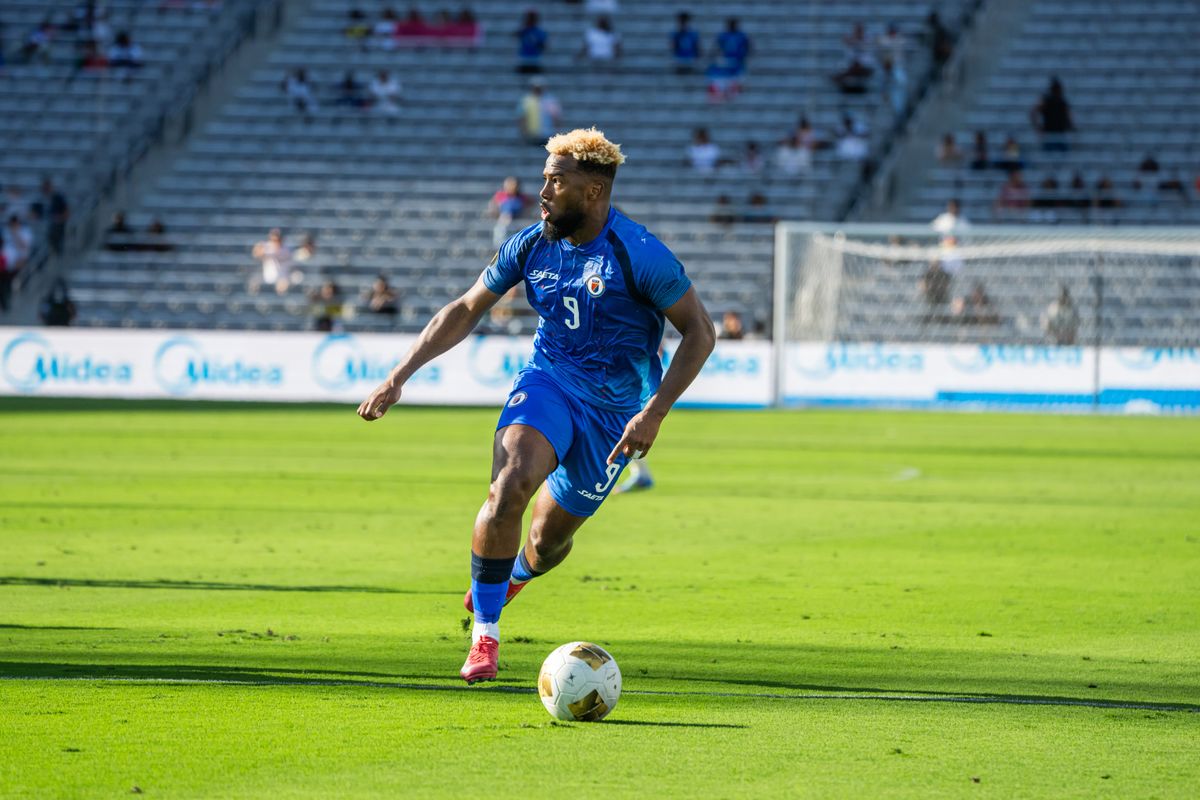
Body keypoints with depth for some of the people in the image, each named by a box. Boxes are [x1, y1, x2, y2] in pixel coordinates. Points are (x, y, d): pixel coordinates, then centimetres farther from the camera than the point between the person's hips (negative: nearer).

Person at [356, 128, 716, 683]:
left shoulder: (640, 255, -17)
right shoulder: (531, 246, -3)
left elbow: (700, 333, -12)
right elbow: (464, 312, 8)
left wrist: (654, 413, -21)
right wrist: (399, 377, 2)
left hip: (614, 411, -2)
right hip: (548, 383, 2)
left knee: (550, 537, 8)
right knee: (512, 481, -29)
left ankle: (515, 576, 49)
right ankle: (484, 634, -18)